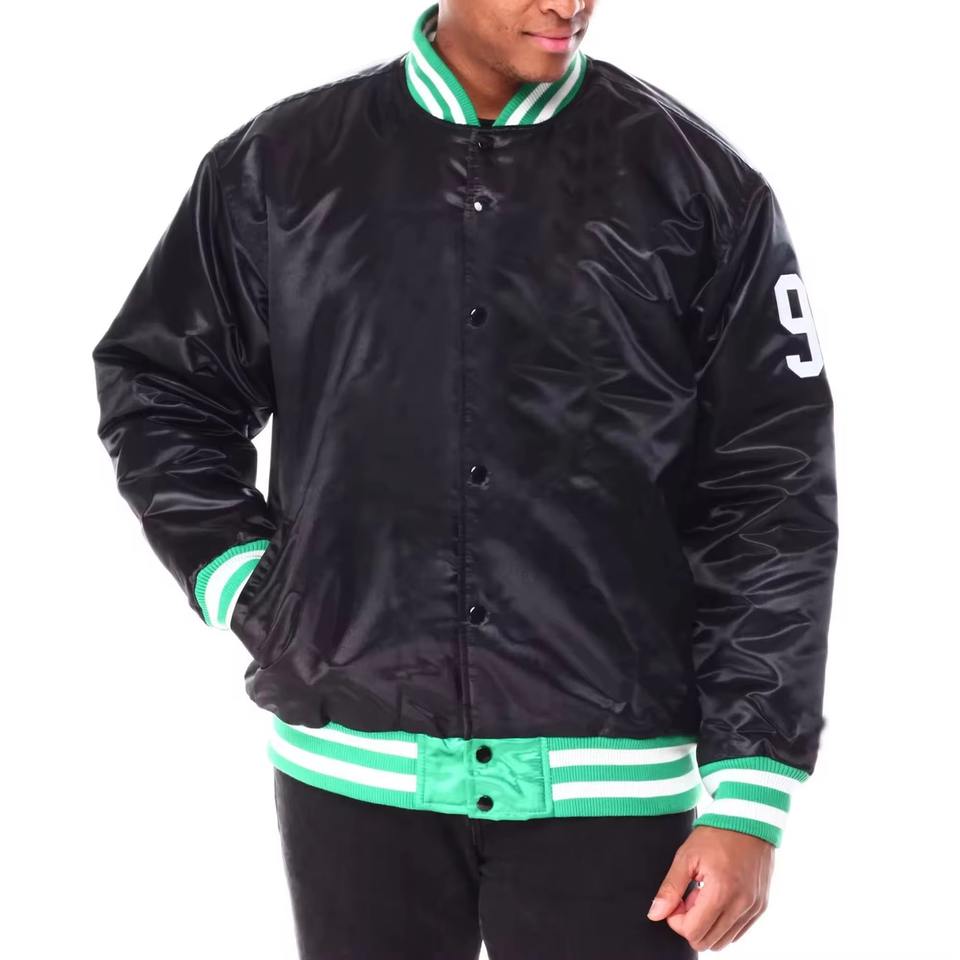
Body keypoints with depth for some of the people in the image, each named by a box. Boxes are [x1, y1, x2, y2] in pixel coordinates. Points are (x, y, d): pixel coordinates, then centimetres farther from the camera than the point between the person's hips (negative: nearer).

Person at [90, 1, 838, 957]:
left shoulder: (698, 182, -1)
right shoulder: (279, 167, 3)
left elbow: (772, 497, -2)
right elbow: (157, 386, 15)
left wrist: (750, 793, -6)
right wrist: (244, 585, 1)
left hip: (608, 776, -1)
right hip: (352, 766, 1)